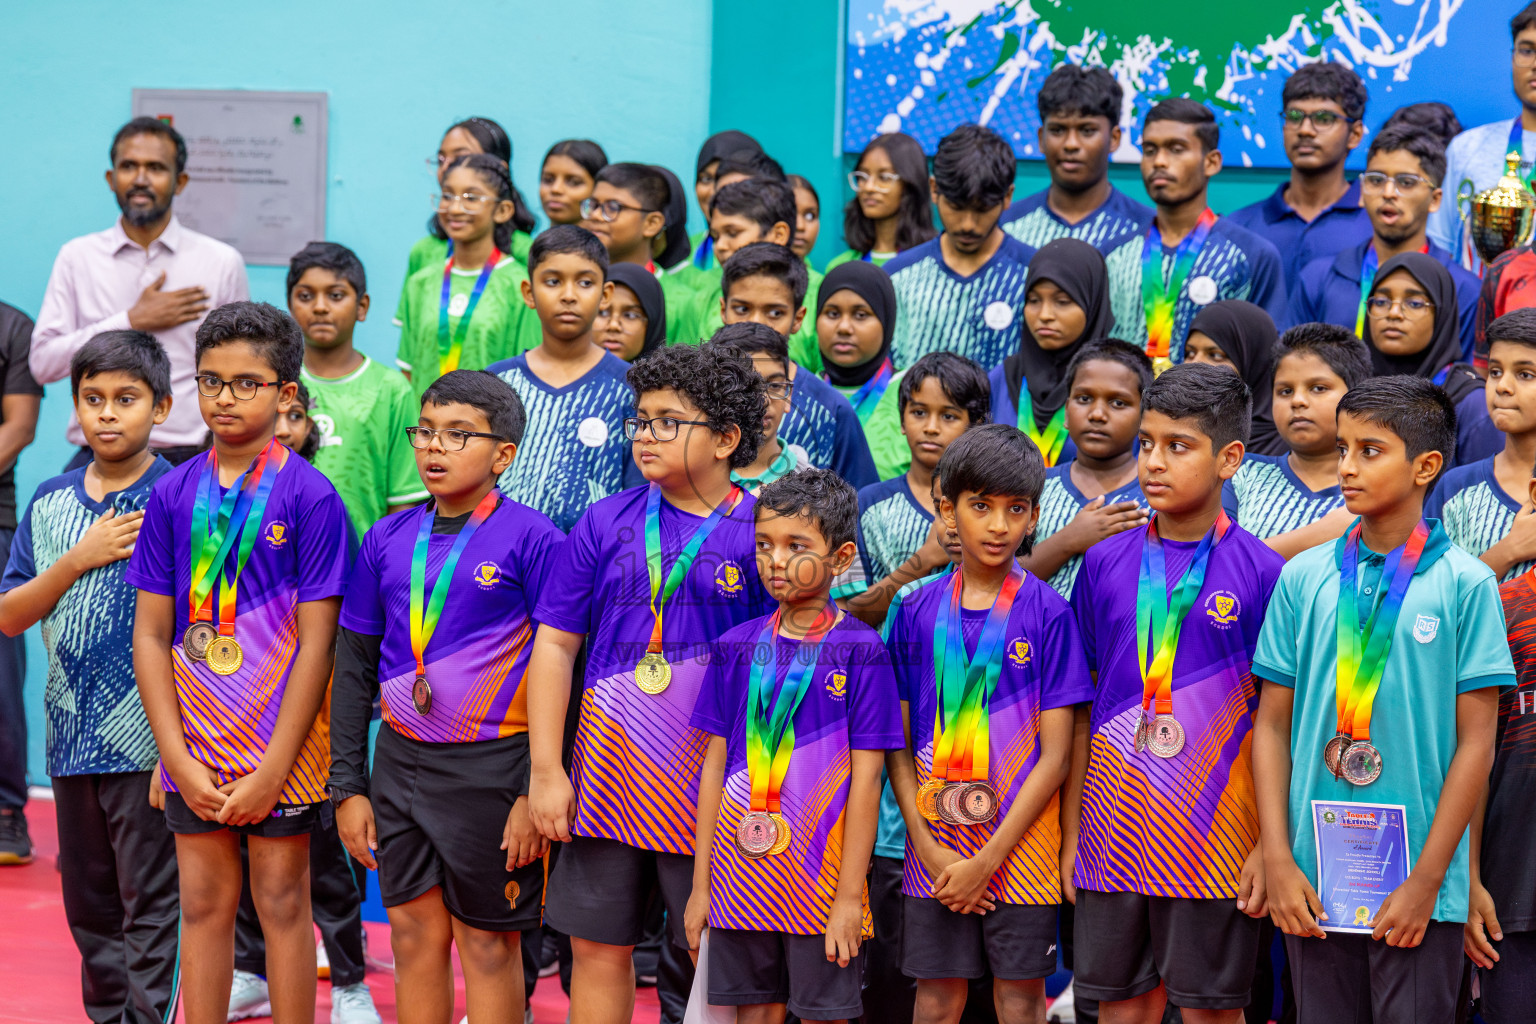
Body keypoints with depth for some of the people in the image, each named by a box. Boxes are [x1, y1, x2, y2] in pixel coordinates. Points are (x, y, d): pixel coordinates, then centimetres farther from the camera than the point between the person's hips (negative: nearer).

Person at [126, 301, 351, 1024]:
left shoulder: (309, 497, -9)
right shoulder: (173, 494, 2)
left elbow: (316, 642, -10)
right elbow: (150, 635, 2)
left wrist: (272, 769, -13)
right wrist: (179, 759, -6)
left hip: (281, 744, -3)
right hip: (192, 746, 3)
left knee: (281, 901, 5)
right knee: (203, 902, 9)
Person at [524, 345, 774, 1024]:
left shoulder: (760, 534, -3)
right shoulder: (606, 523, 4)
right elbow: (555, 643, 6)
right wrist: (545, 770, 0)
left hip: (710, 783, -3)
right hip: (608, 775, 3)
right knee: (598, 948, 8)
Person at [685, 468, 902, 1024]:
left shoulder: (861, 650, -6)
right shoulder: (737, 648, 6)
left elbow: (866, 778, -8)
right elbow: (715, 767, 8)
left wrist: (850, 897, -11)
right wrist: (701, 884, 6)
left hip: (821, 872, -4)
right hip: (740, 872, 4)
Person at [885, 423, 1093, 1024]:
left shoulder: (1047, 613, -4)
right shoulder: (917, 609, 4)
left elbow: (1055, 754, -7)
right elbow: (898, 745, 4)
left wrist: (988, 858, -11)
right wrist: (929, 849, -7)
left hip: (1020, 847, -2)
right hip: (935, 851, 2)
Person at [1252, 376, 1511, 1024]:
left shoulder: (1464, 582, -3)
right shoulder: (1305, 577, 5)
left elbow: (1475, 742, -4)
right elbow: (1274, 725, 7)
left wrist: (1427, 879, -9)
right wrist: (1278, 860, -2)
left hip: (1420, 886, -2)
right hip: (1313, 880, 3)